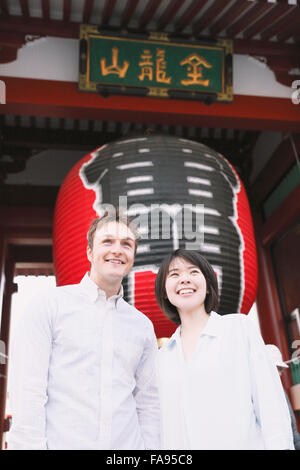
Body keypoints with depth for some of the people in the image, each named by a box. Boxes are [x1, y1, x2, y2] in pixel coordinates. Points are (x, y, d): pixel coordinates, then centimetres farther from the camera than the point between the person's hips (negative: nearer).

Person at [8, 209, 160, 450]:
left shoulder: (143, 326, 9)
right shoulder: (49, 306, -3)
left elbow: (148, 404, 11)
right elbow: (28, 392, -9)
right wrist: (30, 445, -16)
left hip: (127, 443, 4)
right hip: (60, 443, -3)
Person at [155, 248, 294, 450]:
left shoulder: (240, 327, 0)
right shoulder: (164, 356, 11)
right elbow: (166, 423, 13)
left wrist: (279, 445, -14)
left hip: (241, 444, -3)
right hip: (181, 444, 3)